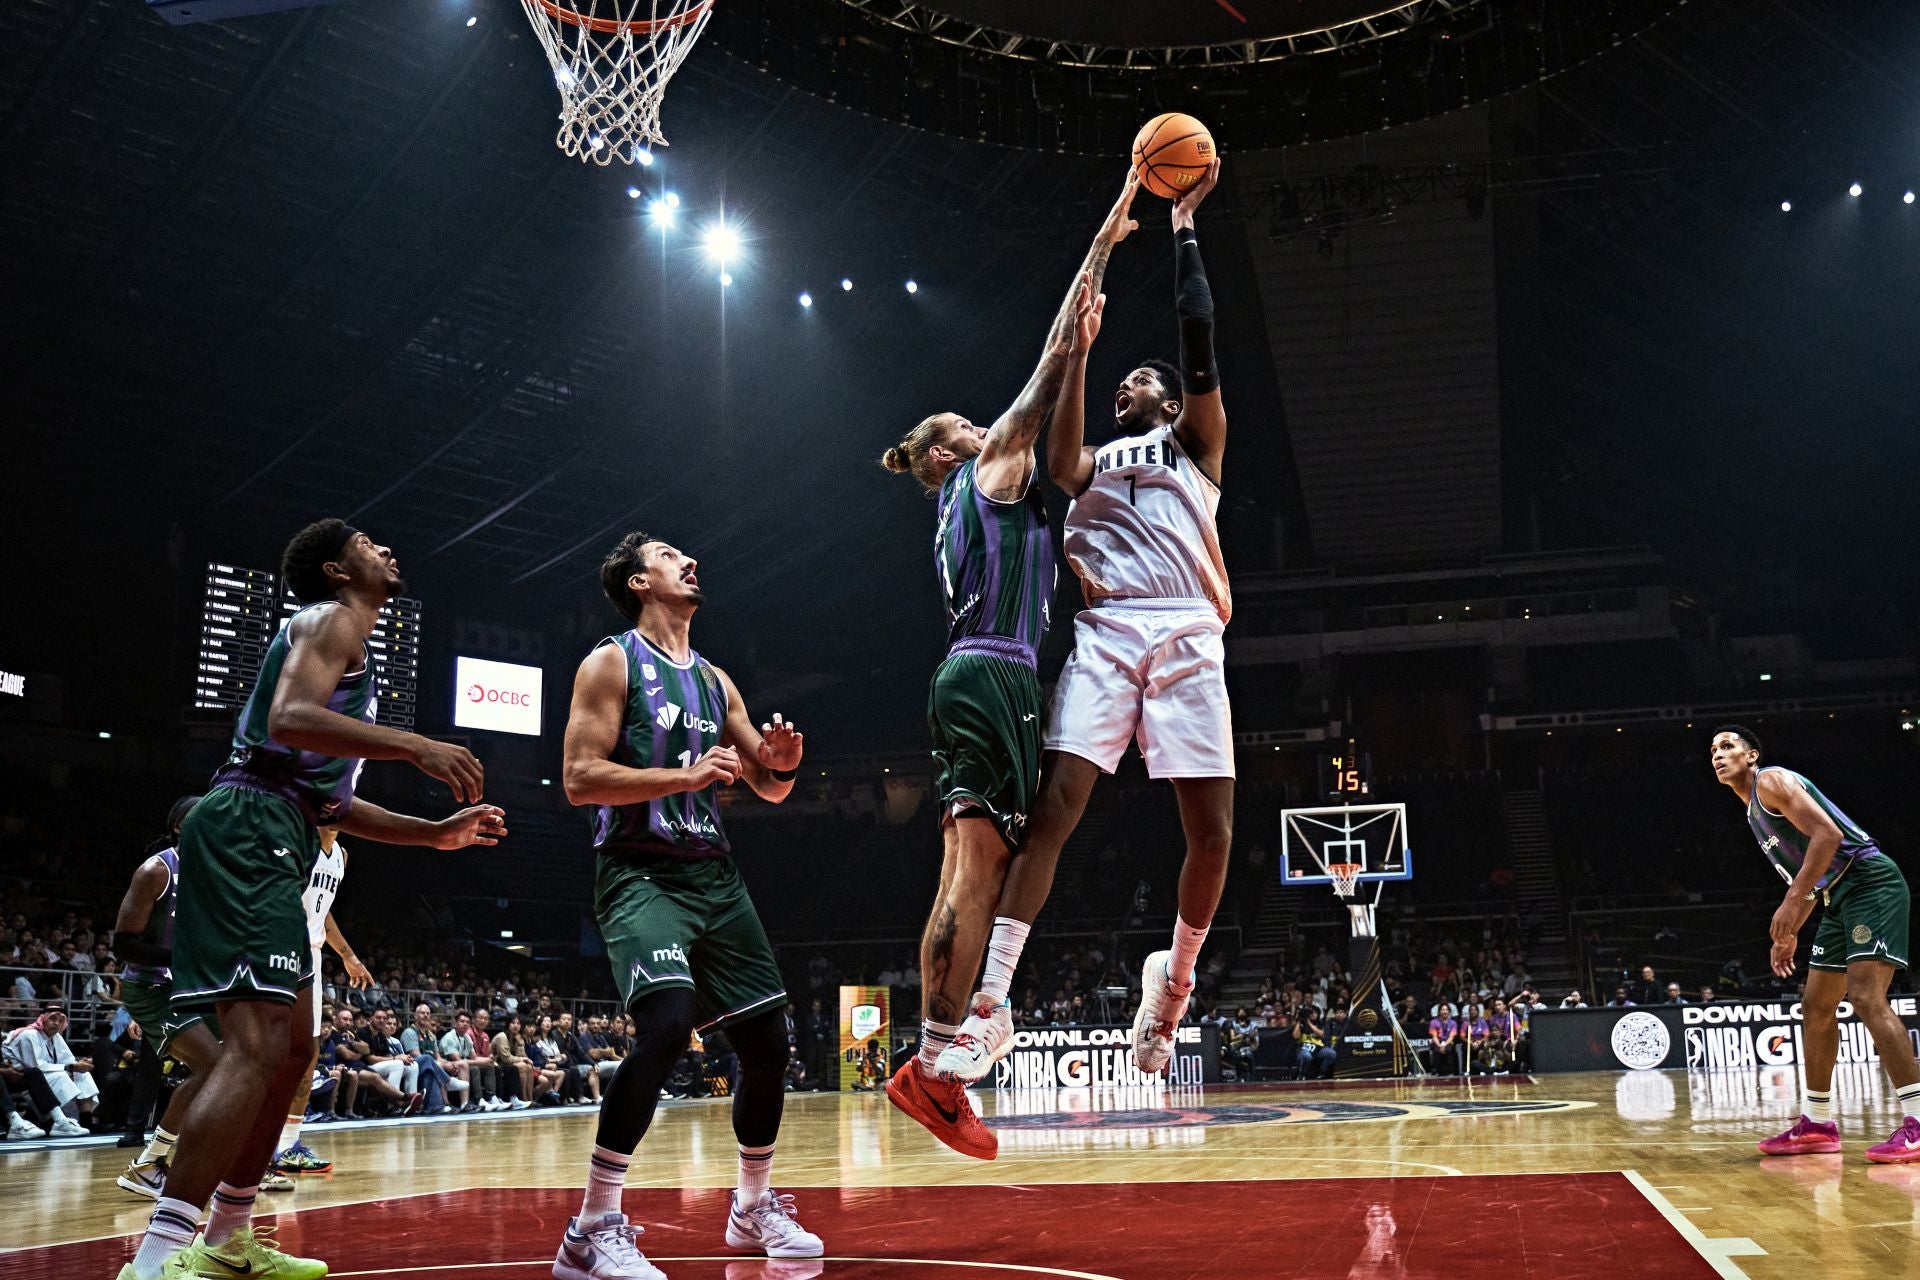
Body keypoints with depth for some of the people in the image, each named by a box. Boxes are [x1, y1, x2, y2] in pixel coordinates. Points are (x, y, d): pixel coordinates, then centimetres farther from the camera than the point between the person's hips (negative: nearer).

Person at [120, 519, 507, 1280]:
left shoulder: (342, 642, 30)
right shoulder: (331, 620, 0)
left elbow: (328, 799, 30)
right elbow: (290, 719, -20)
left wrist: (437, 834, 27)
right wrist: (417, 747, -25)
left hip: (267, 843, 11)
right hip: (250, 828, -11)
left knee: (292, 1045, 15)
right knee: (258, 1045, -21)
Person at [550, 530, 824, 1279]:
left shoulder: (715, 680, 17)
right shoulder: (612, 662, -2)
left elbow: (770, 789, 20)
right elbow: (579, 779, -13)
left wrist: (783, 761, -3)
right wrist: (688, 775, -21)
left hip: (714, 874, 7)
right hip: (640, 872, -7)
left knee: (767, 1038, 5)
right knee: (665, 1023, -28)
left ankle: (755, 1208, 25)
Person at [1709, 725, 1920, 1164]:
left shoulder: (1771, 781, -7)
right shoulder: (1755, 815, 22)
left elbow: (1828, 833, -20)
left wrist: (1791, 903, -23)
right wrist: (1790, 934, 22)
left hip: (1870, 882, -11)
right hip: (1840, 897, 11)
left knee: (1866, 997, -21)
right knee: (1816, 1007, 11)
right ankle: (1817, 1124, 17)